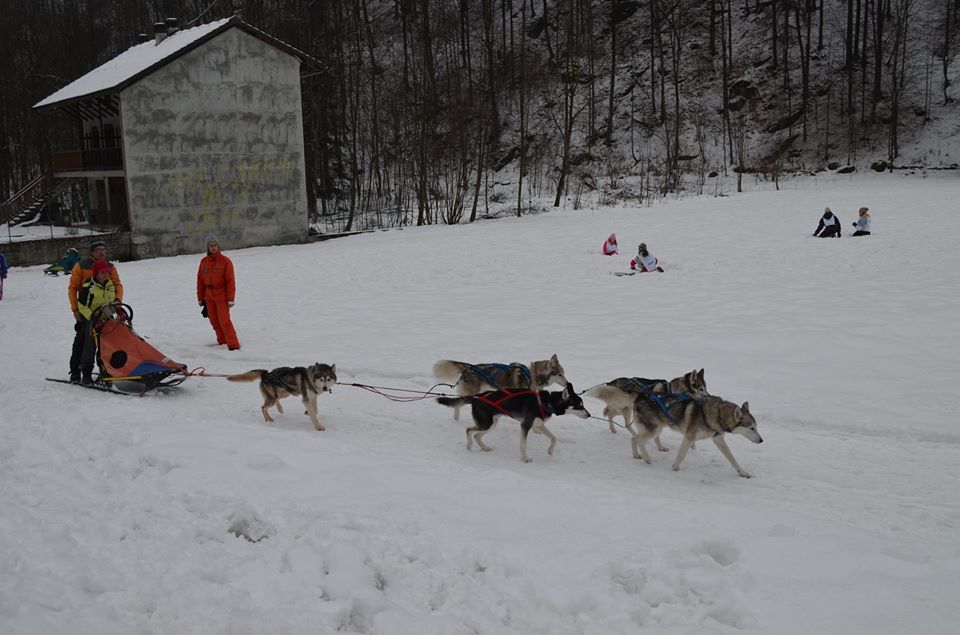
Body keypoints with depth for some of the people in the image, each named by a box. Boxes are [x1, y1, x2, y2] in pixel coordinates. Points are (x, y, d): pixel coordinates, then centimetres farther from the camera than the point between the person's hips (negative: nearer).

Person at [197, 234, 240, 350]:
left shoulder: (225, 261, -8)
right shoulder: (204, 262, 6)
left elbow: (230, 281, -10)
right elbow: (200, 280, 12)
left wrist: (230, 299, -14)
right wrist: (200, 297, 10)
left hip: (221, 295, -5)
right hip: (209, 296, 5)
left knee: (224, 320, -13)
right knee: (214, 320, 9)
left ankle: (233, 345, -12)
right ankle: (222, 341, 21)